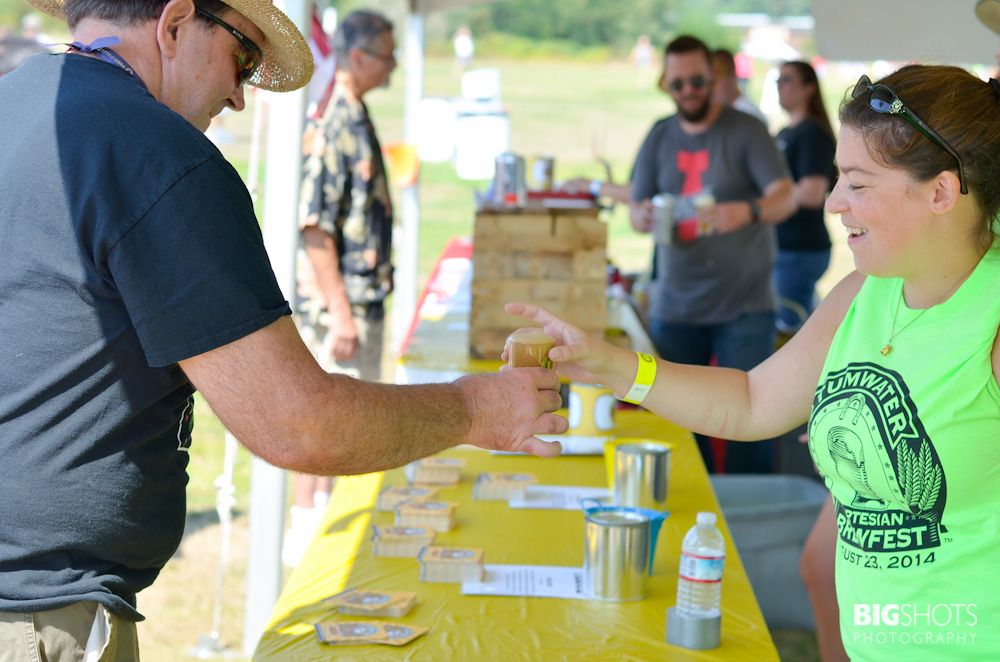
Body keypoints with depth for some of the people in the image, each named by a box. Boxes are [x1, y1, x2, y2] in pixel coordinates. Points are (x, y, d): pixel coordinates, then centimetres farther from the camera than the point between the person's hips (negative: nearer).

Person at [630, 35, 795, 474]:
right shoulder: (660, 137, 10)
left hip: (743, 307, -4)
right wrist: (643, 219, -16)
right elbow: (637, 210, 9)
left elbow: (786, 197, -13)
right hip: (674, 306, 4)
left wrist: (748, 211, -35)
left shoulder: (746, 131, -3)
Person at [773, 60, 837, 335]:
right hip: (780, 247, 9)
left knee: (789, 327, -8)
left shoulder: (814, 133, -11)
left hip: (800, 250, -9)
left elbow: (812, 194, -22)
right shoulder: (784, 133, 16)